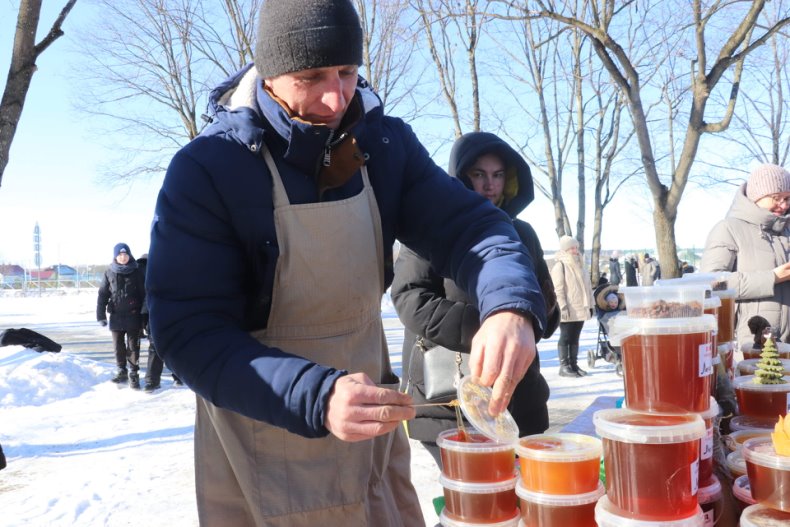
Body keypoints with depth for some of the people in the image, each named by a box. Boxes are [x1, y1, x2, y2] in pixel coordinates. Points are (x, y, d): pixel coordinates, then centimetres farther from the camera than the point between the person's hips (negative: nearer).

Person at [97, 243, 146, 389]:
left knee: (133, 346, 2)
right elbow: (103, 294, 5)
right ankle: (121, 371, 23)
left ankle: (134, 374, 10)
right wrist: (101, 315, 0)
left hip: (133, 316, -2)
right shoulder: (109, 273, 4)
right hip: (116, 316, 2)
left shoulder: (137, 272, -1)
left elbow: (144, 294, -1)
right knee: (118, 346, 11)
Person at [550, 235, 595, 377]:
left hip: (580, 309, 7)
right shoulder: (559, 265, -8)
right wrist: (563, 307, -21)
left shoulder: (578, 265, 17)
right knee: (565, 337, -2)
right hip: (567, 310, -7)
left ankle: (574, 364, 17)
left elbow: (587, 287, 21)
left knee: (575, 338, 11)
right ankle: (564, 366, 2)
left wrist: (590, 305, 17)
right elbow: (558, 289, -15)